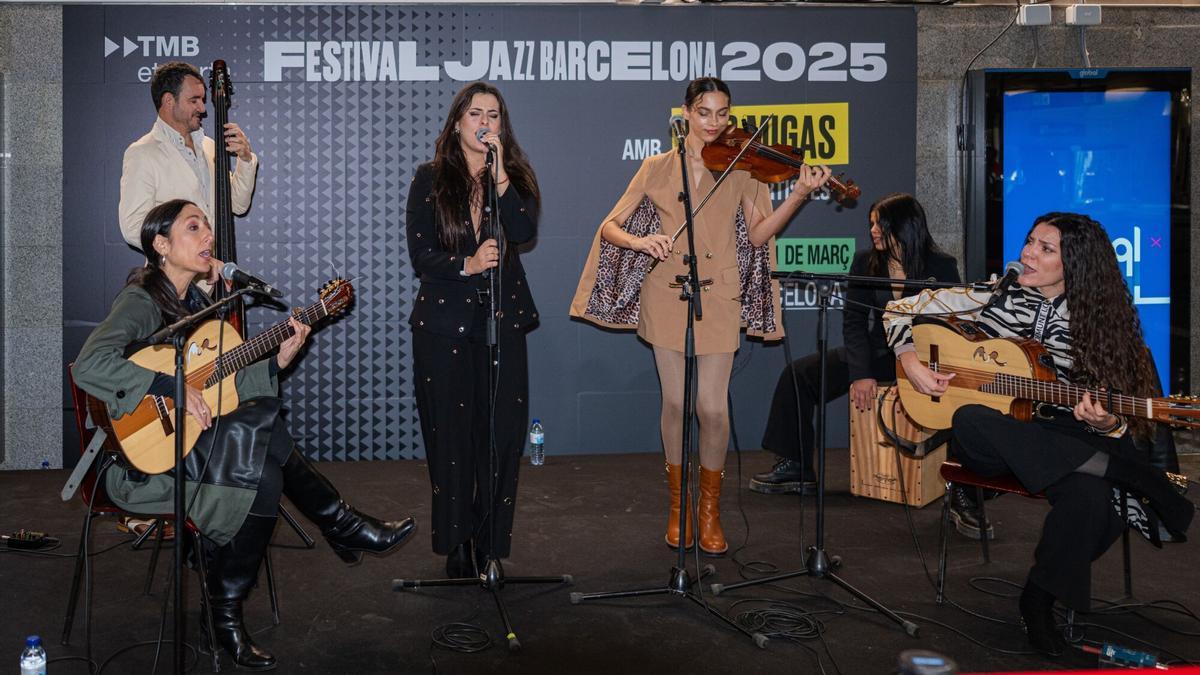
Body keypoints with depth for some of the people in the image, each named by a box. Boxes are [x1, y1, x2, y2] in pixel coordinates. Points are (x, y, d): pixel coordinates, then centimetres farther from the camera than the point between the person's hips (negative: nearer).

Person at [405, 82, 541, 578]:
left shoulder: (515, 177, 10)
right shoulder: (430, 179, 4)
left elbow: (525, 231, -9)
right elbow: (420, 254, -3)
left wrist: (498, 175, -15)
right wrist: (466, 265, -18)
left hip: (502, 321, 2)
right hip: (443, 322, -1)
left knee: (502, 435, -1)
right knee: (451, 436, 1)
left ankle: (492, 545, 11)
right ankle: (456, 547, 13)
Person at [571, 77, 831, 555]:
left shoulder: (741, 168, 4)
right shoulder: (658, 168, 3)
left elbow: (758, 234, -7)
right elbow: (609, 226, 0)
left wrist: (798, 196, -19)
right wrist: (638, 241, -21)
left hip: (718, 296, 0)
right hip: (667, 293, 1)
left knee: (712, 406, -5)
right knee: (675, 402, 5)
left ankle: (710, 507, 17)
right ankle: (678, 505, 24)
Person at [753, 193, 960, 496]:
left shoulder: (941, 267, -8)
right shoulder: (865, 261, 2)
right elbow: (854, 322, -3)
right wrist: (860, 374, -16)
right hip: (878, 354, 4)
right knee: (799, 374, -6)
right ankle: (796, 469, 1)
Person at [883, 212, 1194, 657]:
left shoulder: (1097, 320, 3)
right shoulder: (996, 293, 2)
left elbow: (1113, 413, 1)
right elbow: (901, 309, 7)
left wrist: (1105, 424, -23)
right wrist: (910, 361, -9)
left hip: (1058, 440, 0)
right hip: (995, 438, 0)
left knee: (1091, 495, -36)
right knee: (969, 421, -39)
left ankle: (1040, 599, -11)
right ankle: (1129, 474, -32)